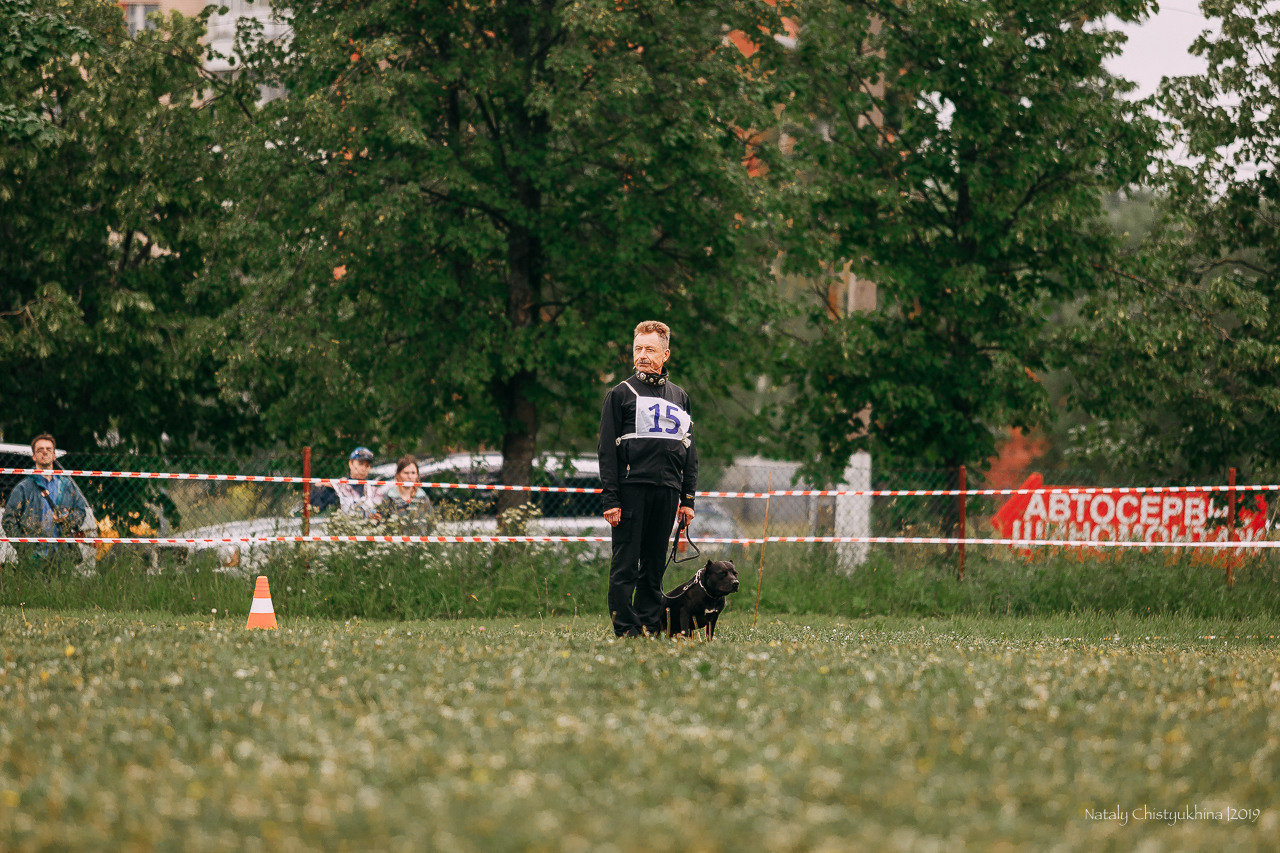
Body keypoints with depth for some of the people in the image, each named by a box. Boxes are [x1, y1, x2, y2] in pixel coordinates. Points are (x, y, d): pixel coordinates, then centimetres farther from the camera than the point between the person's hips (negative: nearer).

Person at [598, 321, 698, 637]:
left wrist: (688, 498, 11)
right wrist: (611, 498, -8)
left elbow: (690, 450, 19)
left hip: (667, 491, 4)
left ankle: (651, 626, 8)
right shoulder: (621, 394, 4)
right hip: (632, 488, -4)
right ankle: (626, 629, -5)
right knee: (625, 564, -5)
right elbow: (607, 449, 0)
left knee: (655, 565, 6)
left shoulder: (679, 397, 17)